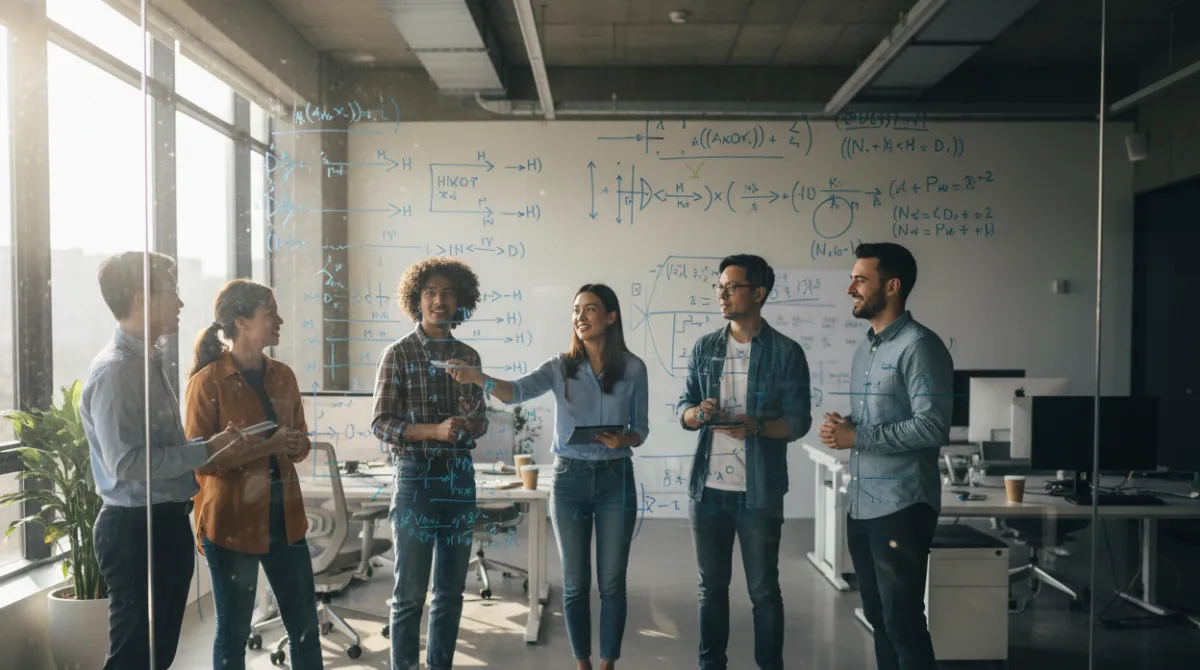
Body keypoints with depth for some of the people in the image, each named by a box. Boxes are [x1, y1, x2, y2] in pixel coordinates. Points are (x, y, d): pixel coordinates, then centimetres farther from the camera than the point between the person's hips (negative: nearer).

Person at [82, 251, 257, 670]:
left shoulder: (148, 362, 11)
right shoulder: (114, 370, -18)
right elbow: (127, 463, -25)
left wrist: (212, 454, 4)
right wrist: (206, 450, -19)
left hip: (166, 522, 9)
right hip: (136, 529, -9)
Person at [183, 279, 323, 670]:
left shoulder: (283, 376, 7)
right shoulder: (208, 380, -9)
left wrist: (294, 446, -8)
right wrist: (262, 446, -22)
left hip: (284, 516, 5)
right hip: (232, 520, -5)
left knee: (305, 625, 11)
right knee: (233, 630, 9)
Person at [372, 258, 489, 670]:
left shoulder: (468, 356, 8)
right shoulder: (399, 353, -4)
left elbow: (480, 421, 12)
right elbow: (380, 424, -8)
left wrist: (471, 424, -12)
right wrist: (435, 430, -21)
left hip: (460, 477, 4)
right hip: (415, 477, -4)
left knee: (451, 590, 12)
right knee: (410, 592, 3)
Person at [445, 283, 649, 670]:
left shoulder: (633, 368, -2)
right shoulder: (560, 367, -2)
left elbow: (641, 430, 5)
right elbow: (518, 391, -19)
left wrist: (623, 440, -18)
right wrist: (479, 378, -38)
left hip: (615, 480, 0)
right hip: (569, 479, 1)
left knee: (611, 582, 7)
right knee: (575, 583, 9)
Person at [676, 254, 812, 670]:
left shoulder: (786, 352, -4)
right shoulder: (704, 348, 7)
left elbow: (799, 421, -5)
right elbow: (683, 409, 9)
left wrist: (757, 426, -24)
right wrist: (699, 413, -14)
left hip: (759, 492, -3)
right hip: (707, 489, 3)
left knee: (763, 590, 8)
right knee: (711, 586, 14)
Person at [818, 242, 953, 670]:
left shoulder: (919, 346, -12)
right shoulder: (864, 350, 15)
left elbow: (933, 427, -21)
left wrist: (857, 437, -18)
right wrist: (842, 428, 0)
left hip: (901, 508, -8)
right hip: (861, 506, 9)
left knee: (904, 622, -1)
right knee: (878, 617, 16)